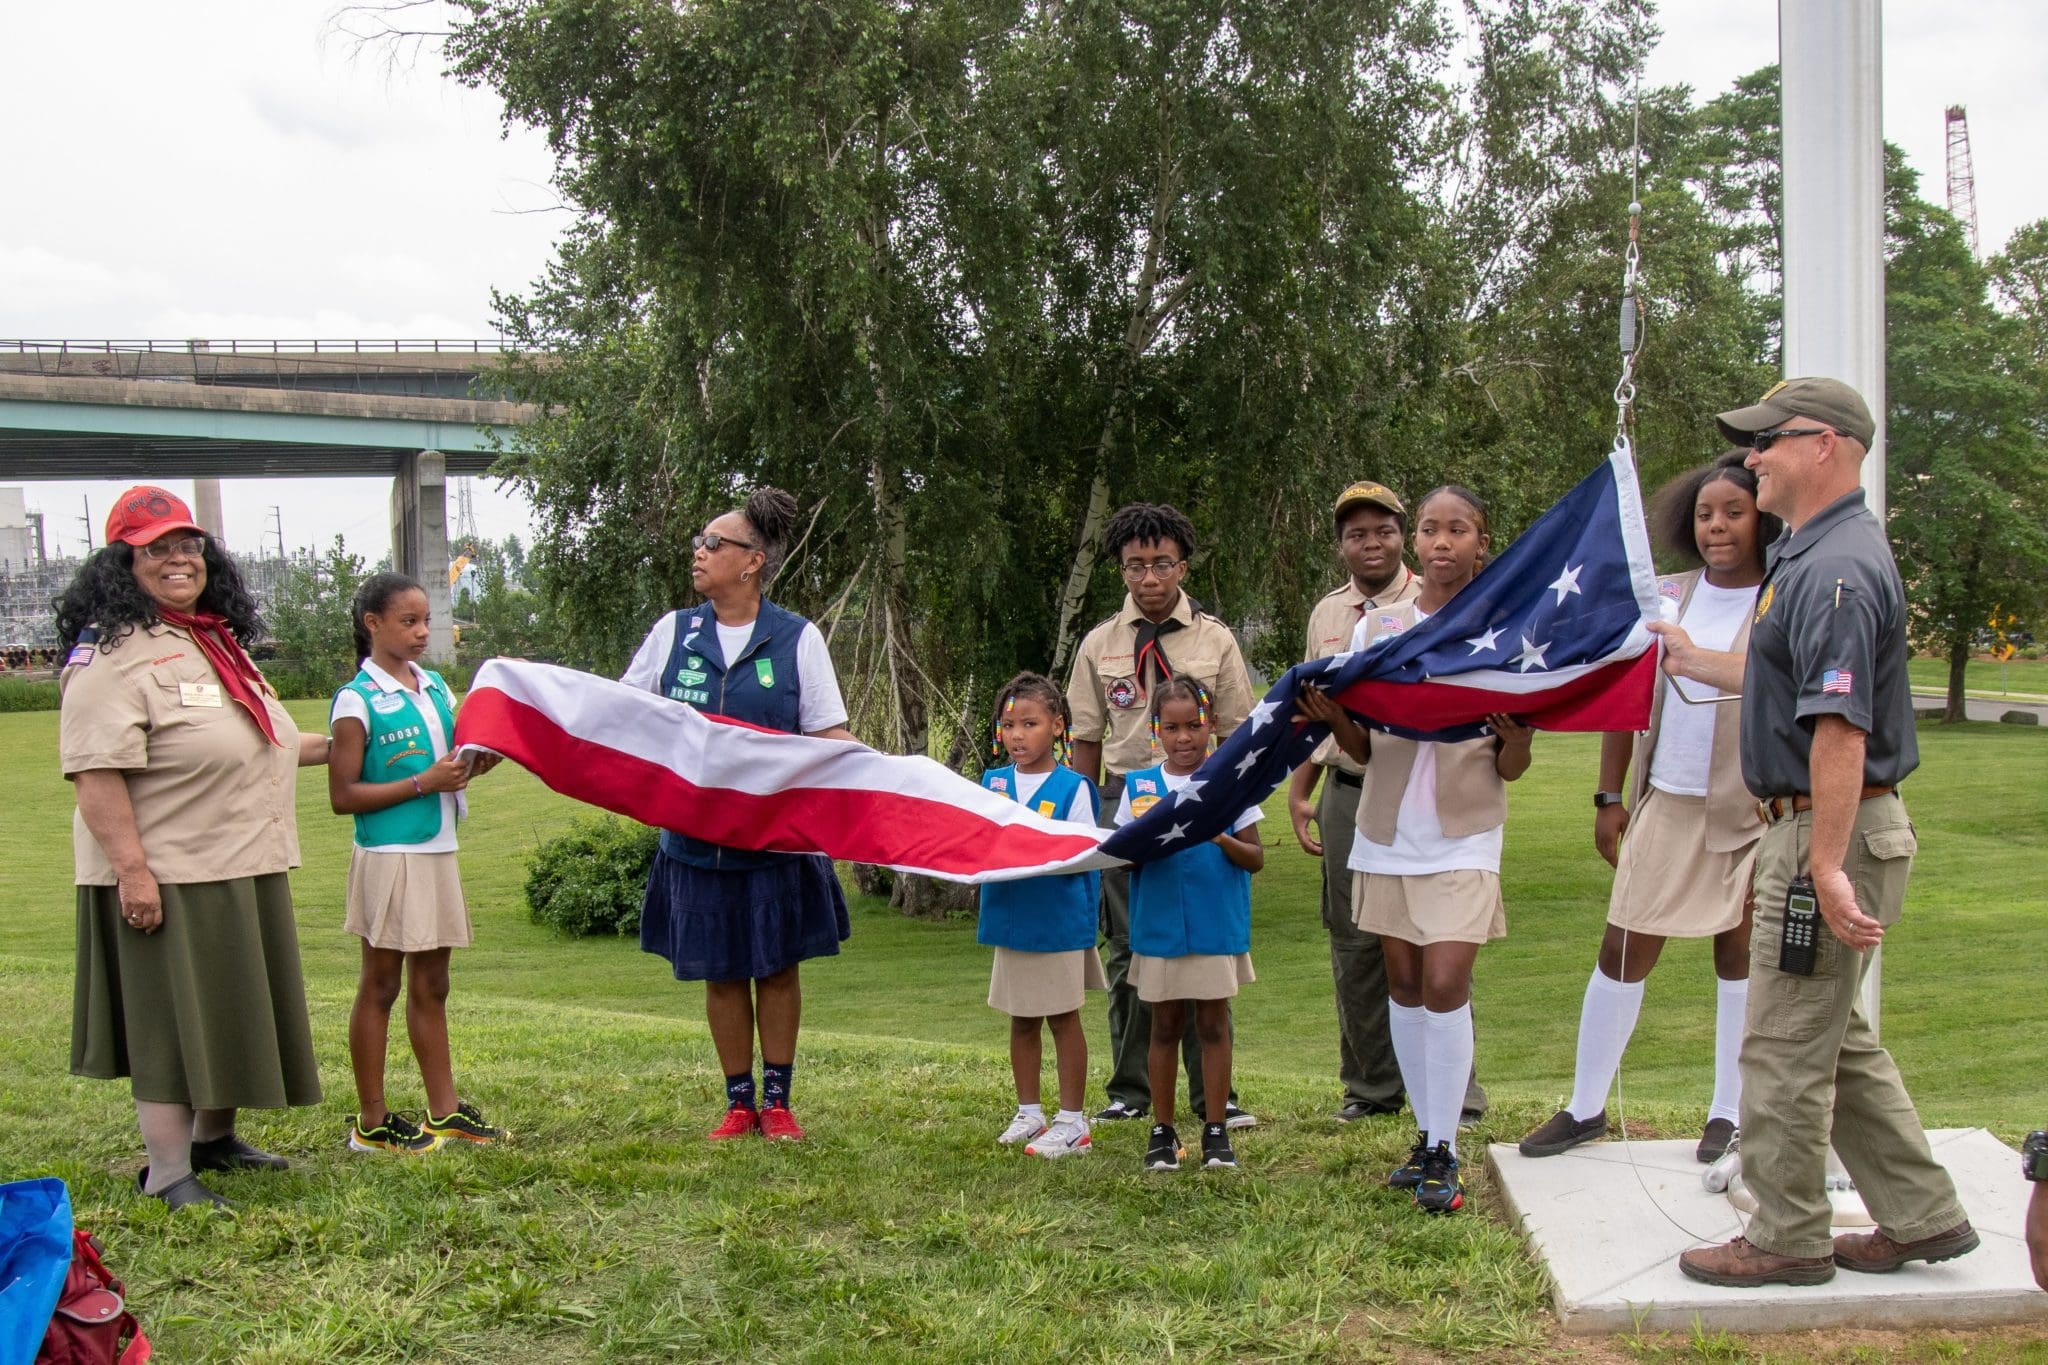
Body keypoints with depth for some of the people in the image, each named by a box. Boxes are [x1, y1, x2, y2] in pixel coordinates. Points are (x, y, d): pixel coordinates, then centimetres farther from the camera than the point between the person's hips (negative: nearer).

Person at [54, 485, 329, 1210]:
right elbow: (96, 772, -23)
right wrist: (130, 868, -28)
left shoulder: (218, 644, 15)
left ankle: (213, 1138, 35)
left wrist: (337, 747, 28)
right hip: (167, 878, -9)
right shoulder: (111, 653, -15)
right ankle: (167, 1174, 8)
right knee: (172, 1021, -2)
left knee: (236, 1012, 18)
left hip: (246, 871, 9)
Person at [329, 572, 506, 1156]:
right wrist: (423, 783, -18)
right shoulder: (358, 700, -10)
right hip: (388, 855, -7)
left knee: (431, 985, 12)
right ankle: (371, 1122, 11)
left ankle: (444, 1111, 19)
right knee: (380, 985, 2)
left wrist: (479, 761, -1)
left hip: (438, 851, 7)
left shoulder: (434, 686, 10)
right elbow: (343, 796, -13)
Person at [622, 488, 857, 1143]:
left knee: (776, 965, 5)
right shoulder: (674, 632, 4)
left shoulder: (797, 638, -3)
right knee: (720, 972, 8)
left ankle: (777, 1101, 19)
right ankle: (739, 1102, 21)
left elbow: (830, 734, -1)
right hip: (696, 833, 2)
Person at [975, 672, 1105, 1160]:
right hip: (1010, 919, 5)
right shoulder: (993, 782, 6)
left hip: (1060, 922, -5)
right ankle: (1028, 1114, 26)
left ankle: (1072, 1122, 12)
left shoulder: (1073, 787, -8)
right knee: (1021, 1020, 14)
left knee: (1063, 1018, 3)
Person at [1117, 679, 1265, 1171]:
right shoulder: (1139, 786, 5)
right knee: (1165, 1025, 9)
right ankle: (1162, 1131, 18)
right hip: (1159, 924, 1)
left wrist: (1223, 840, -20)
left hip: (1217, 924, -1)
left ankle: (1216, 1131, 14)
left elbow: (1256, 858, -1)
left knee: (1213, 1024, 4)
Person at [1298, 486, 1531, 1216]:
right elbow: (1362, 750, 6)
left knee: (1445, 985, -11)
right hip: (1387, 832, 3)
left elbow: (1510, 769, -2)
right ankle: (1426, 1135, 21)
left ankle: (1445, 1153, -1)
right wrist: (1332, 717, -15)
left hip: (1463, 838, -3)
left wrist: (1516, 738, -25)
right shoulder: (1375, 629, 5)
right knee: (1404, 985, 9)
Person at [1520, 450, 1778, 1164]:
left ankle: (1729, 1114, 23)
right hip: (1665, 803, 3)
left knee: (1740, 954, 9)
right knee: (1623, 950, 5)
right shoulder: (1665, 599, 5)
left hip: (1751, 811, -3)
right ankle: (1586, 1107, 17)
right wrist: (1609, 798, 8)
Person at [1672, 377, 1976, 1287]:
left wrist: (1828, 868, -30)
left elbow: (1840, 727, -27)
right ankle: (1922, 1217, 27)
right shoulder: (1811, 556, 14)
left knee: (1786, 1048, 0)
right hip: (1815, 831, 11)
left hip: (1829, 833, -11)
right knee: (1838, 1039, 18)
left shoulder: (1837, 569, -20)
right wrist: (1695, 664, 34)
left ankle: (1786, 1239, 13)